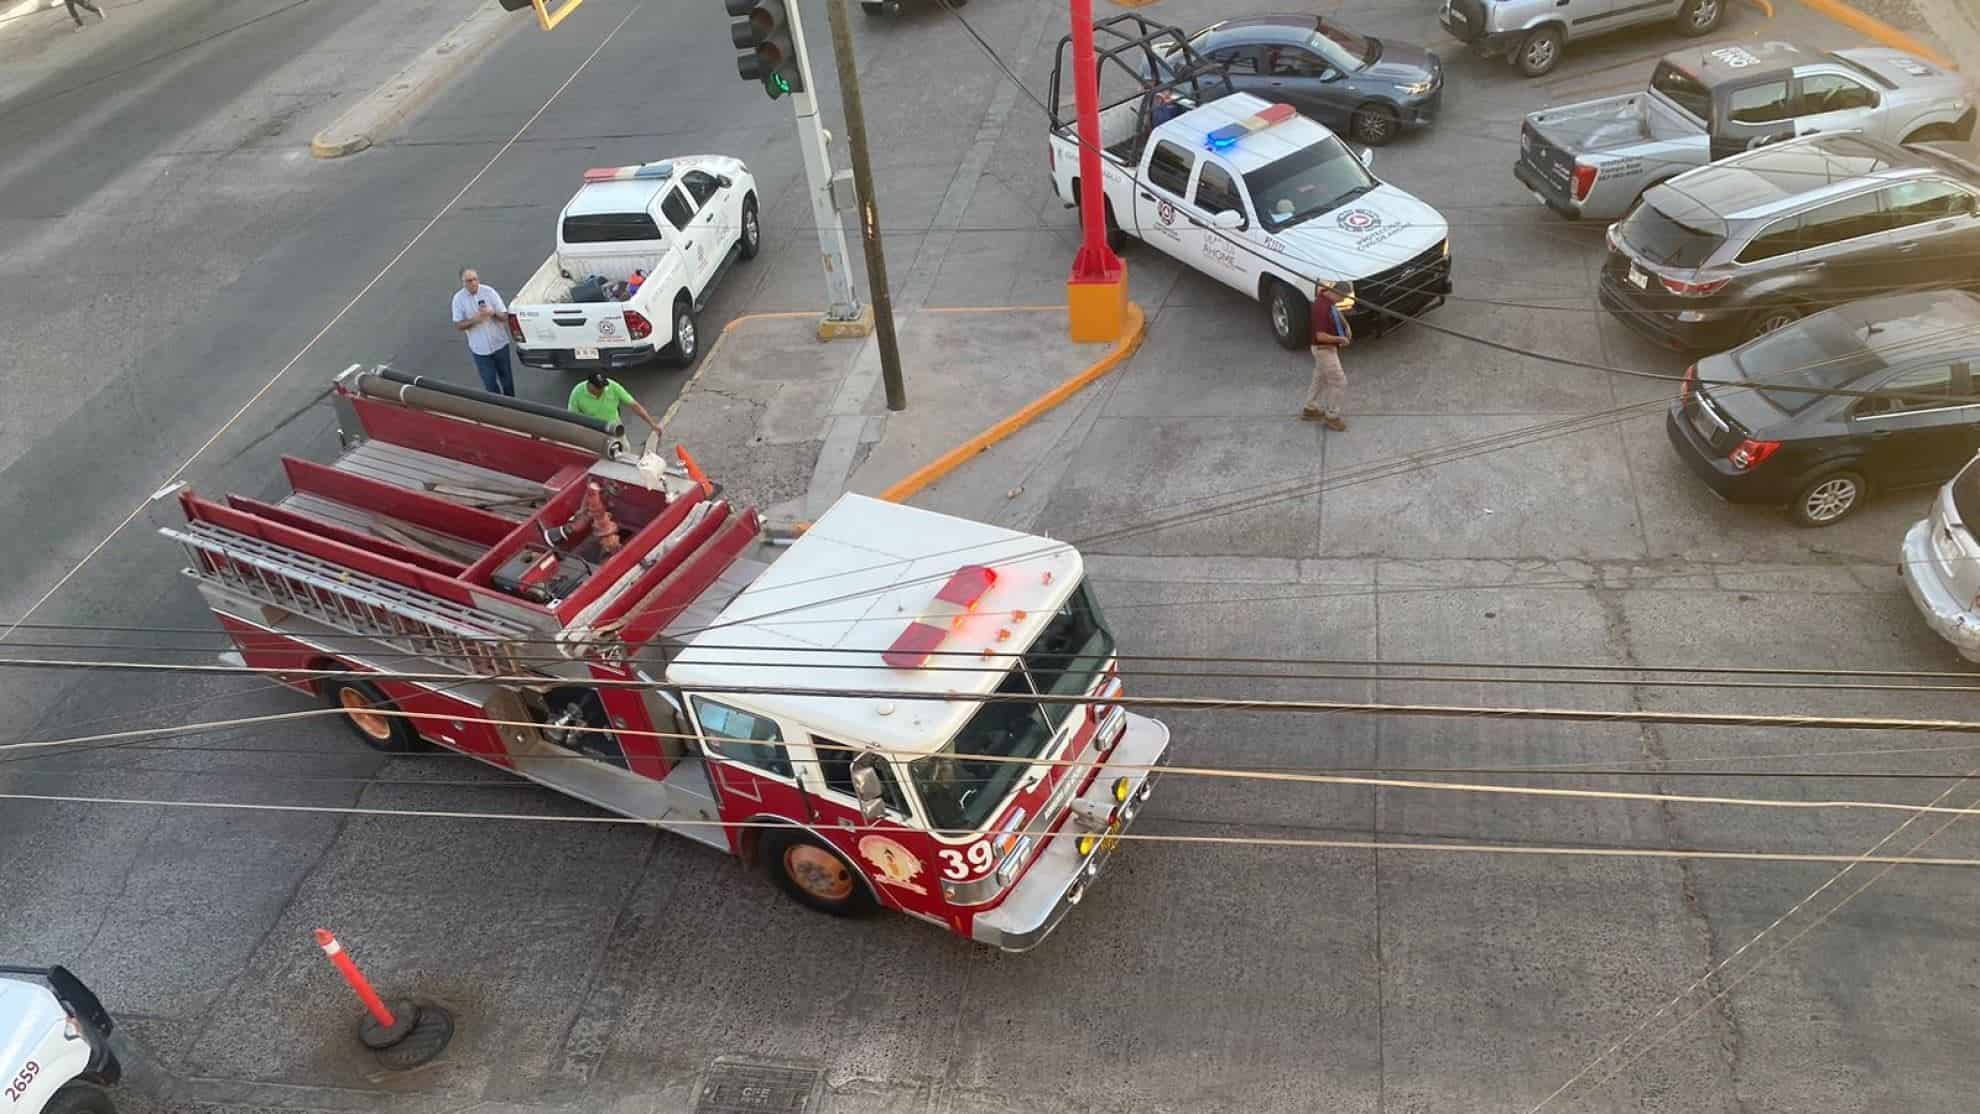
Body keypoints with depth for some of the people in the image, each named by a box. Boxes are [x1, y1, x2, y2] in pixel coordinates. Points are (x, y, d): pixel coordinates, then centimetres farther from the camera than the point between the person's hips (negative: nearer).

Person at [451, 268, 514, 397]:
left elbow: (505, 316, -7)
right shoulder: (458, 298, -10)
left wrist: (493, 313, -29)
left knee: (506, 377, 18)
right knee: (490, 383, 4)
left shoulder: (489, 292, -11)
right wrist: (474, 320, -25)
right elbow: (458, 325, -6)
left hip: (499, 344, 1)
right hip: (480, 349, -1)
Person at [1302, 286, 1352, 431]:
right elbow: (1320, 336, -32)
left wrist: (1347, 326, 8)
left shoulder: (1328, 300, 0)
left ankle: (1310, 410, 34)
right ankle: (1331, 417, 6)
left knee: (1321, 378, 21)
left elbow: (1337, 311, 23)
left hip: (1329, 348, 10)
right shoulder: (1322, 308, -30)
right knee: (1339, 382, -4)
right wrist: (1340, 339, -19)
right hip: (1324, 349, -10)